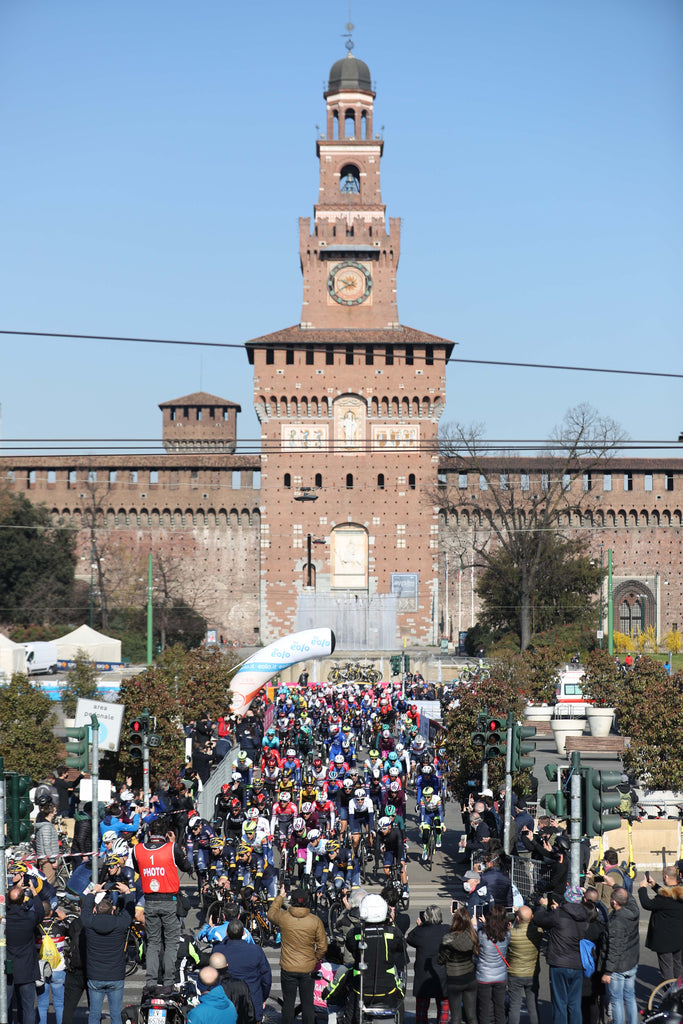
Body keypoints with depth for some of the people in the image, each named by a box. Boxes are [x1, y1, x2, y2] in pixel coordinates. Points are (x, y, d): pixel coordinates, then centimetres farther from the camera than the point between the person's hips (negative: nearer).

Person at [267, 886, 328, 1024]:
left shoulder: (283, 917, -11)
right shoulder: (315, 921, -11)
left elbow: (271, 913, 14)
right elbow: (323, 947, -5)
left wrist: (280, 897, 25)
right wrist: (316, 960, 13)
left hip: (287, 969, 0)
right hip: (308, 969, 0)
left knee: (288, 1002, 11)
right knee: (307, 1003, 11)